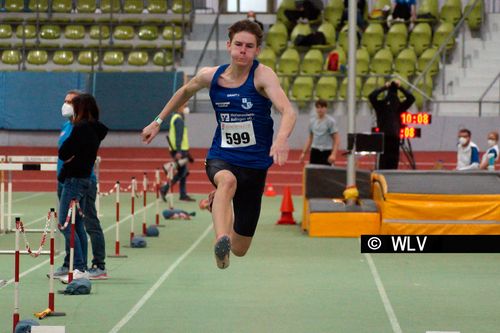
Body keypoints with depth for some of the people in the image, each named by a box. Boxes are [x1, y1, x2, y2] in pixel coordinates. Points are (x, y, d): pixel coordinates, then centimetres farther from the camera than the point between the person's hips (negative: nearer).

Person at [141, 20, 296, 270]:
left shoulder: (262, 75, -16)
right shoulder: (211, 76, -4)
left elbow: (288, 111, -32)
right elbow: (186, 91, 20)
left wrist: (281, 138, -52)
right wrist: (158, 122, 21)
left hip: (255, 164, -1)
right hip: (220, 158, 1)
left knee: (239, 249, 10)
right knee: (228, 181, -41)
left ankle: (219, 202, 44)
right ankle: (220, 240, -59)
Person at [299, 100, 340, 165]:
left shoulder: (331, 121, -6)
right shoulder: (312, 121, 10)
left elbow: (336, 140, -8)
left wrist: (333, 154, -20)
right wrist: (304, 152, 15)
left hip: (326, 152, -5)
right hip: (314, 151, 5)